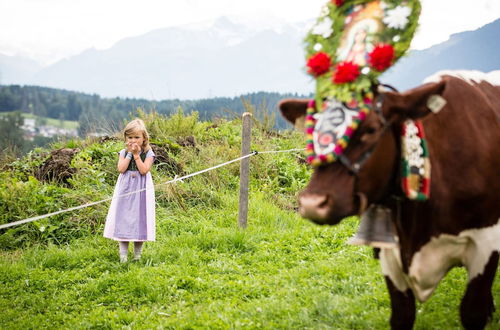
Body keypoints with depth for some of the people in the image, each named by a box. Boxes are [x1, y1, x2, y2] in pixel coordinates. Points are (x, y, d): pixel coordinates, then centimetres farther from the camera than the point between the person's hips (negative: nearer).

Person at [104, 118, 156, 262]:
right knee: (124, 218, 1)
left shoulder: (148, 153, -3)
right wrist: (129, 153, -12)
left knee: (139, 217, 3)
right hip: (125, 189, 2)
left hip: (141, 189, -2)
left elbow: (144, 170, -16)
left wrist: (136, 155, -17)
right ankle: (123, 253, 6)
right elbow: (121, 169, -11)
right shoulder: (124, 152, 4)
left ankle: (137, 253, 14)